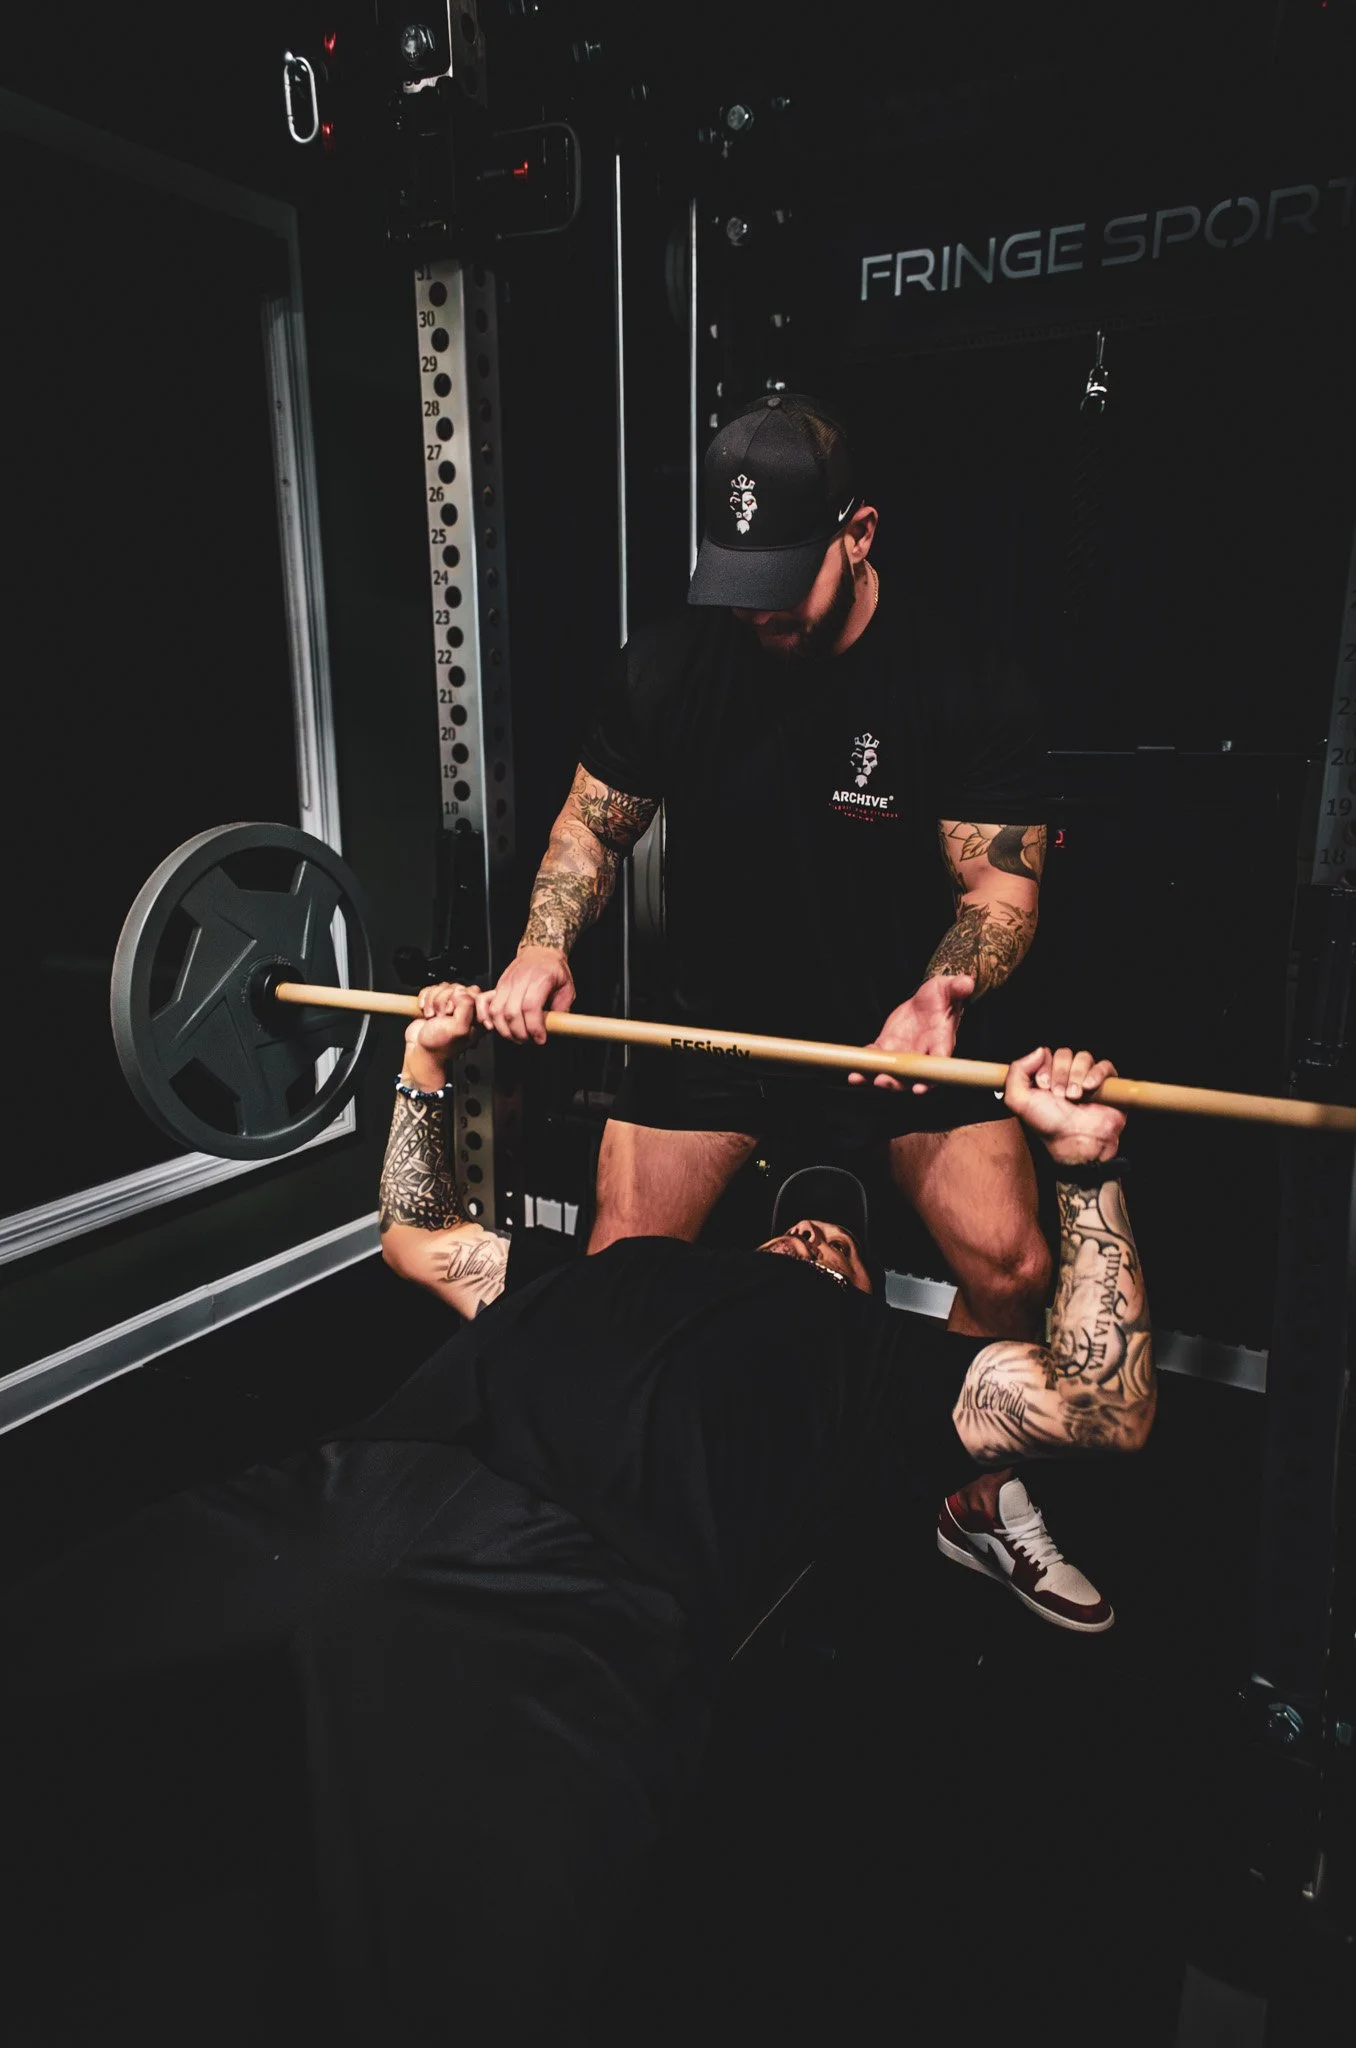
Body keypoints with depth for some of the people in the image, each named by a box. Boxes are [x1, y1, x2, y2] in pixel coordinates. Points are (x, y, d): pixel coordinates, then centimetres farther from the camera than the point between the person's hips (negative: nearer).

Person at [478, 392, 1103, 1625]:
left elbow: (1002, 884, -14)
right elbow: (596, 823, 3)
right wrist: (545, 949, -15)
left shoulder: (963, 682, -14)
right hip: (721, 1014, 2)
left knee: (1011, 1267, -14)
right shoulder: (674, 663, -7)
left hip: (907, 1016, -1)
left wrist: (943, 994, -36)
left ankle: (980, 1503, 16)